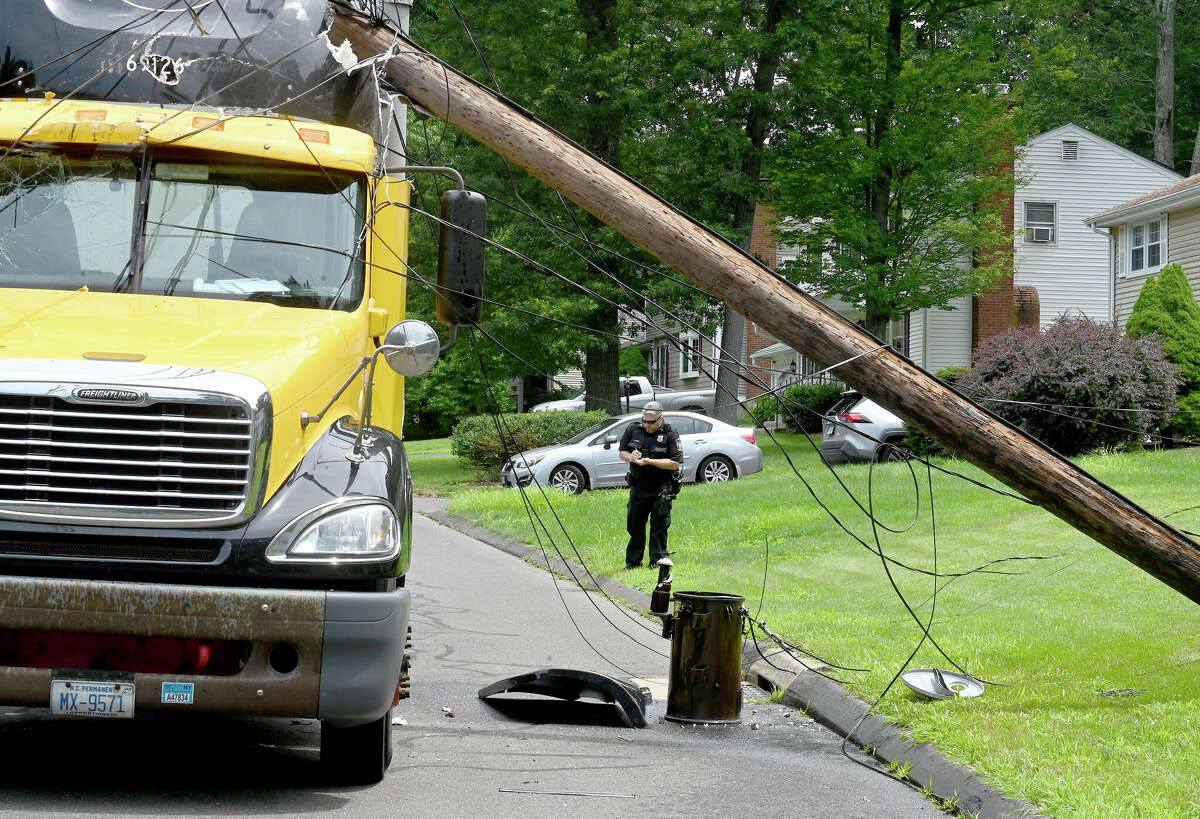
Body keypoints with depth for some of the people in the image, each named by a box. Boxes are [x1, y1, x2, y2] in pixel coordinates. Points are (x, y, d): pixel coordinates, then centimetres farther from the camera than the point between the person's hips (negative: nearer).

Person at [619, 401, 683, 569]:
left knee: (659, 527, 1)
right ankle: (632, 562, 20)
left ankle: (657, 561, 9)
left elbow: (675, 463, -14)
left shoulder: (670, 435, -9)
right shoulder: (633, 429, 3)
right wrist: (631, 457, -13)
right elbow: (622, 452, 11)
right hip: (638, 488, 4)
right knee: (634, 525, 10)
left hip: (661, 490, -4)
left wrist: (649, 462, -22)